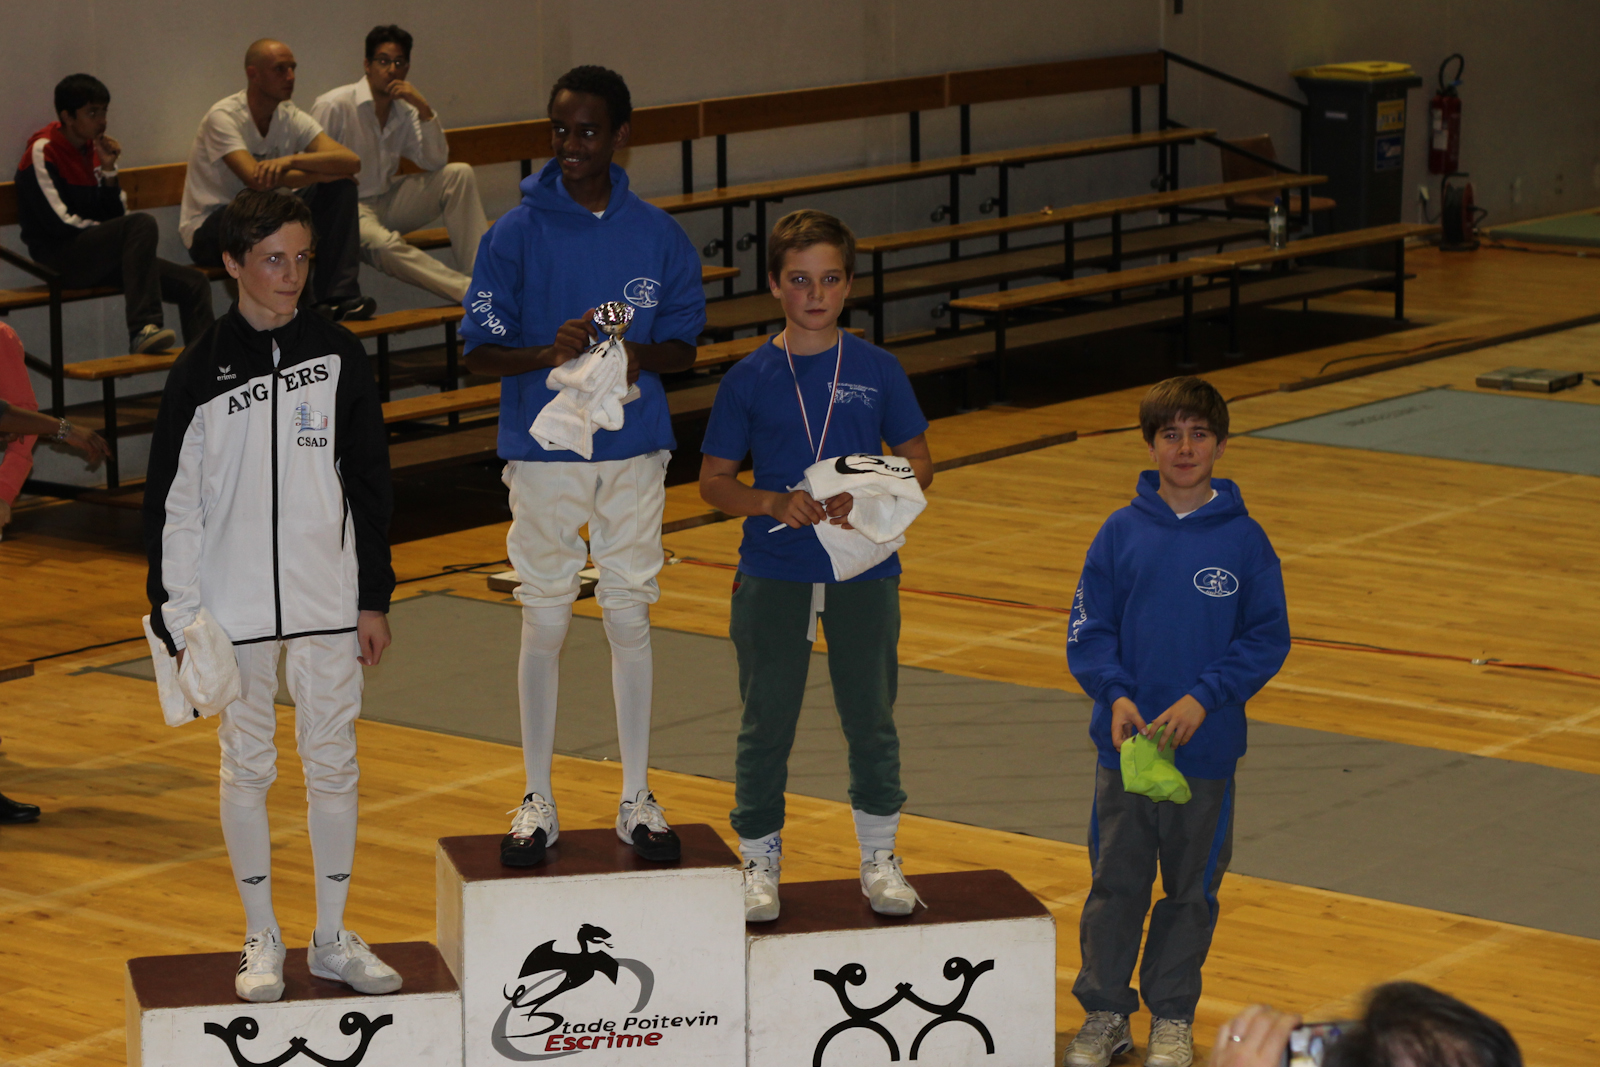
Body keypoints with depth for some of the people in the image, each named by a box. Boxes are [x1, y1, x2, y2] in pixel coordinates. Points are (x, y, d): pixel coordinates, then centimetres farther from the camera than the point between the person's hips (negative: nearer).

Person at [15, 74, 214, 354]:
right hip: (60, 259, -8)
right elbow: (59, 223, -14)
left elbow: (117, 213, 11)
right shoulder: (42, 152, -7)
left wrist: (108, 170, -3)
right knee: (143, 224, -32)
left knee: (194, 284, -7)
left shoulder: (94, 148, 15)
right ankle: (143, 329, -41)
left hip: (98, 256, 8)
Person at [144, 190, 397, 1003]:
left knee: (333, 764, 7)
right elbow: (171, 501, -2)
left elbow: (369, 482, 7)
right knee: (247, 766, 7)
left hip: (329, 599, 2)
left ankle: (333, 938, 19)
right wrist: (178, 617, -5)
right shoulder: (201, 371, -5)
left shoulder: (339, 357, 1)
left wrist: (374, 598, 6)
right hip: (236, 605, -2)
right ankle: (262, 940, 20)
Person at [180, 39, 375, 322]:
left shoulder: (292, 119, -2)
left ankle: (339, 296, -21)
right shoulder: (223, 117, -19)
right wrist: (324, 172, -23)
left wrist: (291, 161, -35)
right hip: (208, 231, -6)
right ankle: (309, 306, -26)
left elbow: (352, 161, -17)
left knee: (341, 187, -11)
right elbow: (255, 178, -33)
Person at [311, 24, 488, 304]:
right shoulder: (334, 106, -10)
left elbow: (436, 162, 0)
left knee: (459, 174, -9)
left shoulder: (404, 111, 8)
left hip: (387, 202, 7)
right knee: (383, 244, -39)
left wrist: (423, 109, -11)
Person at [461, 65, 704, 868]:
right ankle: (537, 802, 18)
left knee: (630, 621, 8)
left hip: (634, 453, 2)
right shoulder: (516, 235, -5)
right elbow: (480, 352, -5)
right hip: (544, 452, -1)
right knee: (544, 626, 6)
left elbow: (685, 345, 5)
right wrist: (548, 353, -24)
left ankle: (637, 800, 20)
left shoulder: (658, 235, 0)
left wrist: (638, 356, -16)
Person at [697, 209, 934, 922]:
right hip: (773, 574, -1)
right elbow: (714, 480, 2)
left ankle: (879, 857, 24)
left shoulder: (878, 371, 1)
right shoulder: (749, 379, -2)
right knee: (766, 722, 5)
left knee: (871, 717, 8)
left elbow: (918, 463, 6)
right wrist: (775, 504, -17)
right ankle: (760, 862, 19)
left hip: (864, 570, 1)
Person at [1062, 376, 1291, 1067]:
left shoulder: (1244, 539, -4)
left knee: (1193, 887, 9)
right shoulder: (1121, 533, -1)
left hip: (1207, 748, -1)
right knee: (1116, 883, 7)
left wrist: (1204, 698, -16)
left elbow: (1268, 639, -4)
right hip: (1125, 743, 1)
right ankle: (1104, 1011, 21)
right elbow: (1088, 632, 1)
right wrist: (1116, 695, -15)